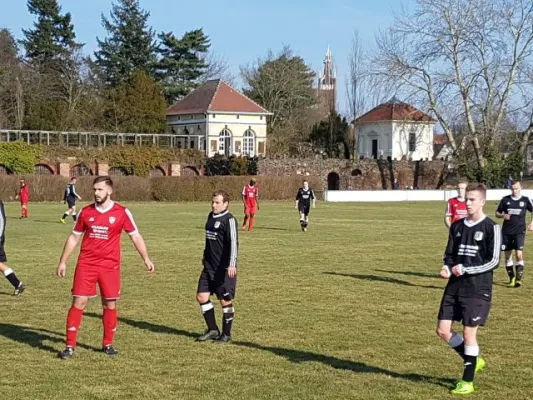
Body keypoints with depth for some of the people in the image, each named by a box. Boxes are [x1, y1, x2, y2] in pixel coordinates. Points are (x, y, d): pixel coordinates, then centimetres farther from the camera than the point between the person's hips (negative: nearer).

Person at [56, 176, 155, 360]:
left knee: (110, 305, 6)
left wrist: (146, 258, -6)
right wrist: (63, 261, 11)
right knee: (78, 302, -4)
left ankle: (108, 344, 21)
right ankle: (70, 346, 1)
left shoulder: (122, 212, -3)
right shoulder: (85, 212, 3)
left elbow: (135, 236, 3)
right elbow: (74, 237, 12)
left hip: (110, 266, 0)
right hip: (86, 264, 1)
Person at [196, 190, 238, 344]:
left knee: (225, 301, 2)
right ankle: (213, 330, 21)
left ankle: (226, 334, 16)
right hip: (209, 266, 8)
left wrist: (232, 265, -29)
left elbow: (234, 242, -22)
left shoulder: (229, 220, -14)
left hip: (224, 269, -8)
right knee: (201, 296, 7)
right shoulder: (211, 216, 11)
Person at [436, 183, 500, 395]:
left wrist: (465, 269, -16)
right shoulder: (457, 226, 8)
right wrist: (448, 268, -6)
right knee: (443, 330, 3)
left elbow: (494, 261, -11)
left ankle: (467, 381, 10)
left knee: (469, 332, -4)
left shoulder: (491, 228, -8)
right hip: (455, 286, 6)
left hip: (478, 289, -6)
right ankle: (474, 360, 26)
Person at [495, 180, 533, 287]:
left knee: (519, 254, -15)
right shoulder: (505, 199, 3)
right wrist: (503, 215, -12)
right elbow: (497, 213, 10)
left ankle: (519, 278, -8)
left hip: (519, 231, -2)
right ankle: (511, 278, 19)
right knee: (508, 255, 6)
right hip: (506, 232, 2)